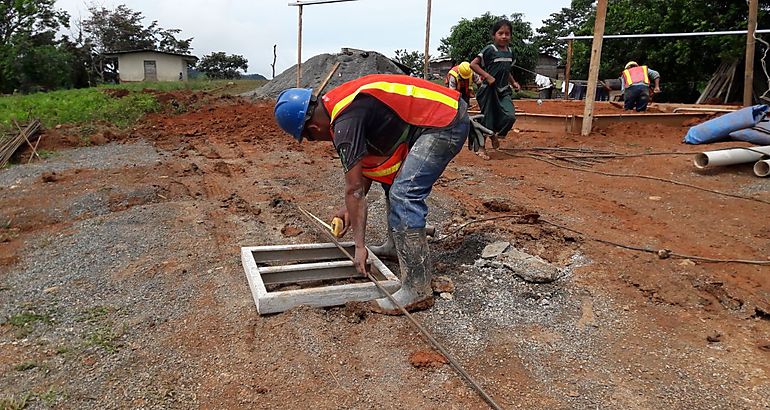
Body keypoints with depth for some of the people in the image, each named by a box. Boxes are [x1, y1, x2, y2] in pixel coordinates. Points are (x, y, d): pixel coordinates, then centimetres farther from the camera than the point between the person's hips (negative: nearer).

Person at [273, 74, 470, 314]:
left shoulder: (345, 123, -18)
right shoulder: (341, 104, 11)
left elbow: (354, 188, -16)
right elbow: (368, 160, 19)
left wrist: (360, 246, -10)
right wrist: (350, 208, 20)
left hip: (445, 123, -11)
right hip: (447, 112, 11)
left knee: (404, 195, -16)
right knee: (394, 177, 20)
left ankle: (417, 291, -14)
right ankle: (397, 246, 33)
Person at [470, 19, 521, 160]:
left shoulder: (510, 52, 10)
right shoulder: (490, 50, -11)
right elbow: (473, 64, -15)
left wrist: (513, 82, 11)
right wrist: (488, 76, -20)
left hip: (503, 90, 6)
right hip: (489, 90, -5)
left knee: (510, 116, -12)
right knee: (487, 119, 1)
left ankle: (495, 134, 17)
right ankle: (481, 148, 18)